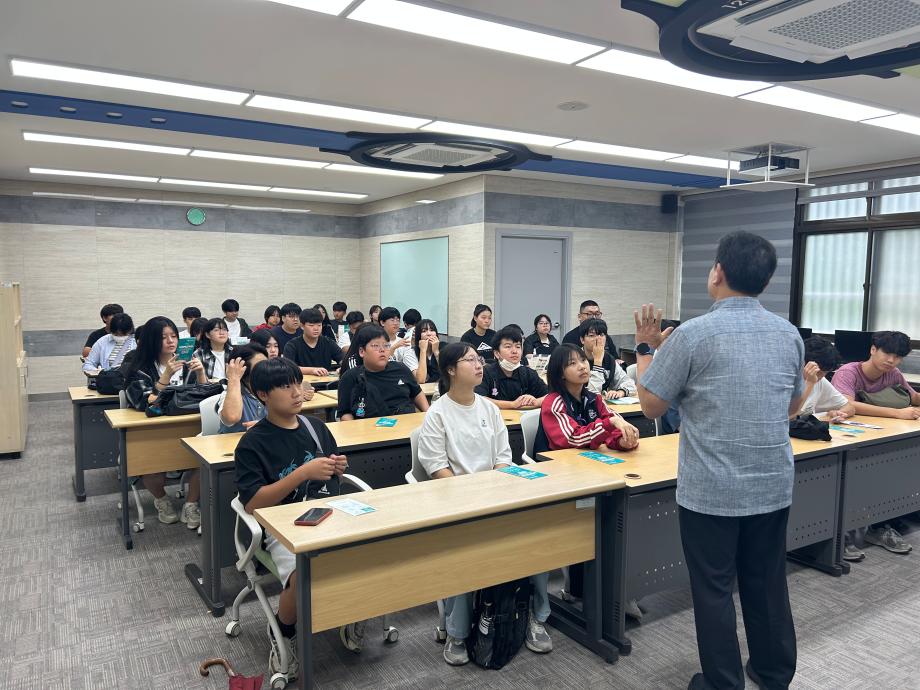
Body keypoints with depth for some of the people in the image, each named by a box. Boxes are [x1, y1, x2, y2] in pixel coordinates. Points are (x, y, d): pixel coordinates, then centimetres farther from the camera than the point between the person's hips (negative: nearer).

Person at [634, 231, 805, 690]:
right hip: (773, 487, 6)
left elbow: (651, 406, -8)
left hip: (710, 491, -5)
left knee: (714, 592, 9)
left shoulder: (692, 335, -16)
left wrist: (645, 346, 3)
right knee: (767, 584, 21)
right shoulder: (790, 334, 1)